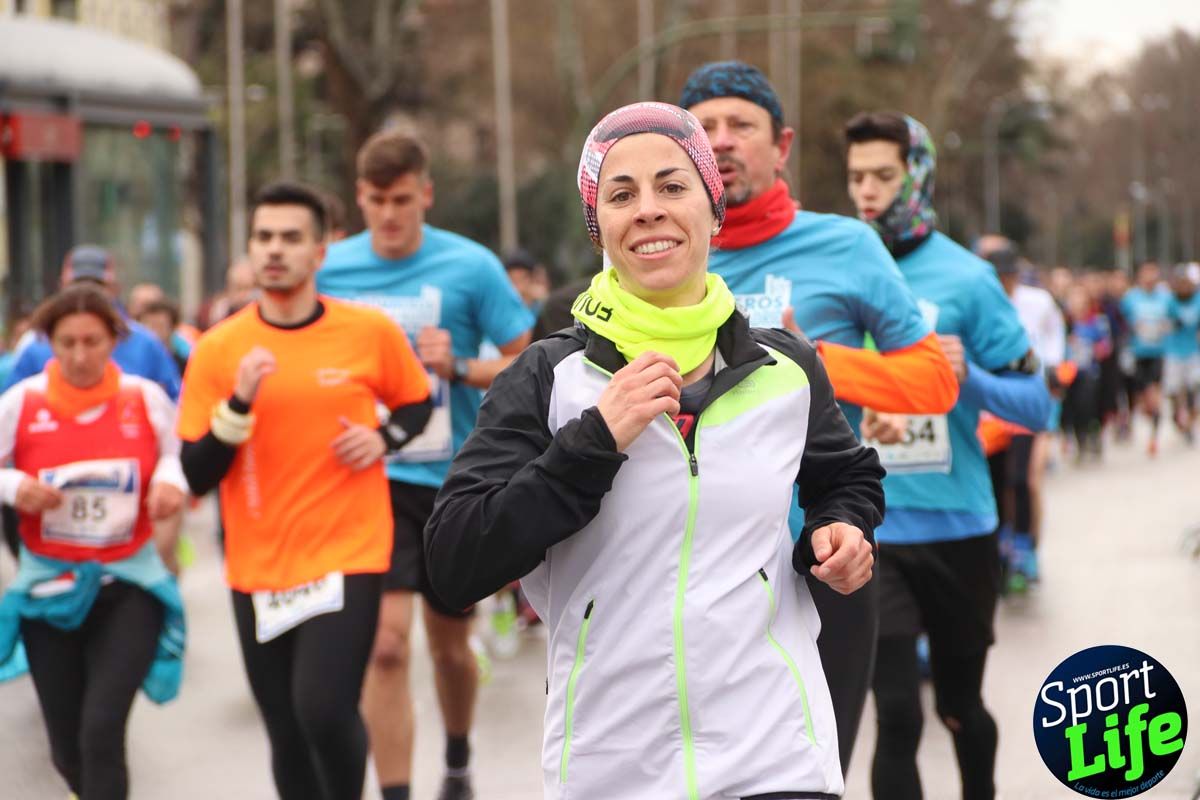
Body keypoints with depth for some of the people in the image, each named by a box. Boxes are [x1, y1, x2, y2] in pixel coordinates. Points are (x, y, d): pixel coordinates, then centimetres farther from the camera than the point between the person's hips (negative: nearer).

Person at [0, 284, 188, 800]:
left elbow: (179, 455, 10)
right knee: (69, 748, 10)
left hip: (129, 582, -1)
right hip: (48, 584, 1)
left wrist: (171, 480, -13)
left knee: (101, 732, -18)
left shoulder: (146, 399, -6)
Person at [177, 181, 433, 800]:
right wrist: (239, 403, -18)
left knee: (323, 710, -20)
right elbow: (196, 477, -4)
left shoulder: (371, 332, -3)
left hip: (348, 556, -2)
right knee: (287, 738, 9)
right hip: (258, 568, 2)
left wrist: (382, 438, -6)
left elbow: (417, 402, 16)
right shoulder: (217, 349, -2)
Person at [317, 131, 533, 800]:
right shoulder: (332, 269, -2)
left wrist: (460, 368, -21)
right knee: (386, 644, -14)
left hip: (454, 479, 0)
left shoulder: (471, 266, -7)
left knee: (451, 643, 16)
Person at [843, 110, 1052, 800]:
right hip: (872, 532, 0)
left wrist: (969, 376, -21)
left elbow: (1037, 406, -4)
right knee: (897, 716, -9)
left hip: (958, 528, 0)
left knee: (961, 706, 18)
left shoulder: (965, 278, -5)